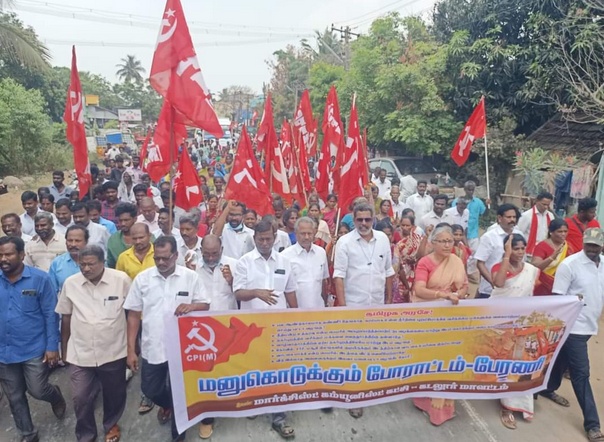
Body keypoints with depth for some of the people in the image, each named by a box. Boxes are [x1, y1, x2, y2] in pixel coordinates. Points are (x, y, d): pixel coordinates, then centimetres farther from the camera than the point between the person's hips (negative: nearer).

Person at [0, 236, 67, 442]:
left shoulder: (39, 279, -12)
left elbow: (51, 315, -9)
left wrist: (52, 346, -11)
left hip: (34, 349, -3)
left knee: (37, 391, 3)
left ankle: (56, 396, 39)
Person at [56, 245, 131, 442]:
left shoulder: (122, 280, -14)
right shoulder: (70, 283, -7)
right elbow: (65, 317, 6)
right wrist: (64, 349, 12)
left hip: (114, 352, -1)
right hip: (80, 353, 1)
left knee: (114, 394, 18)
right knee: (80, 398, 10)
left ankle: (111, 425, 47)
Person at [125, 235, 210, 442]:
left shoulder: (191, 277, -8)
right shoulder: (142, 278, -4)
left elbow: (206, 306, 0)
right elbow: (133, 315, 0)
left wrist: (191, 306, -23)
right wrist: (131, 350, -2)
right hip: (152, 348, 2)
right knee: (150, 390, 19)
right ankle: (167, 405, 54)